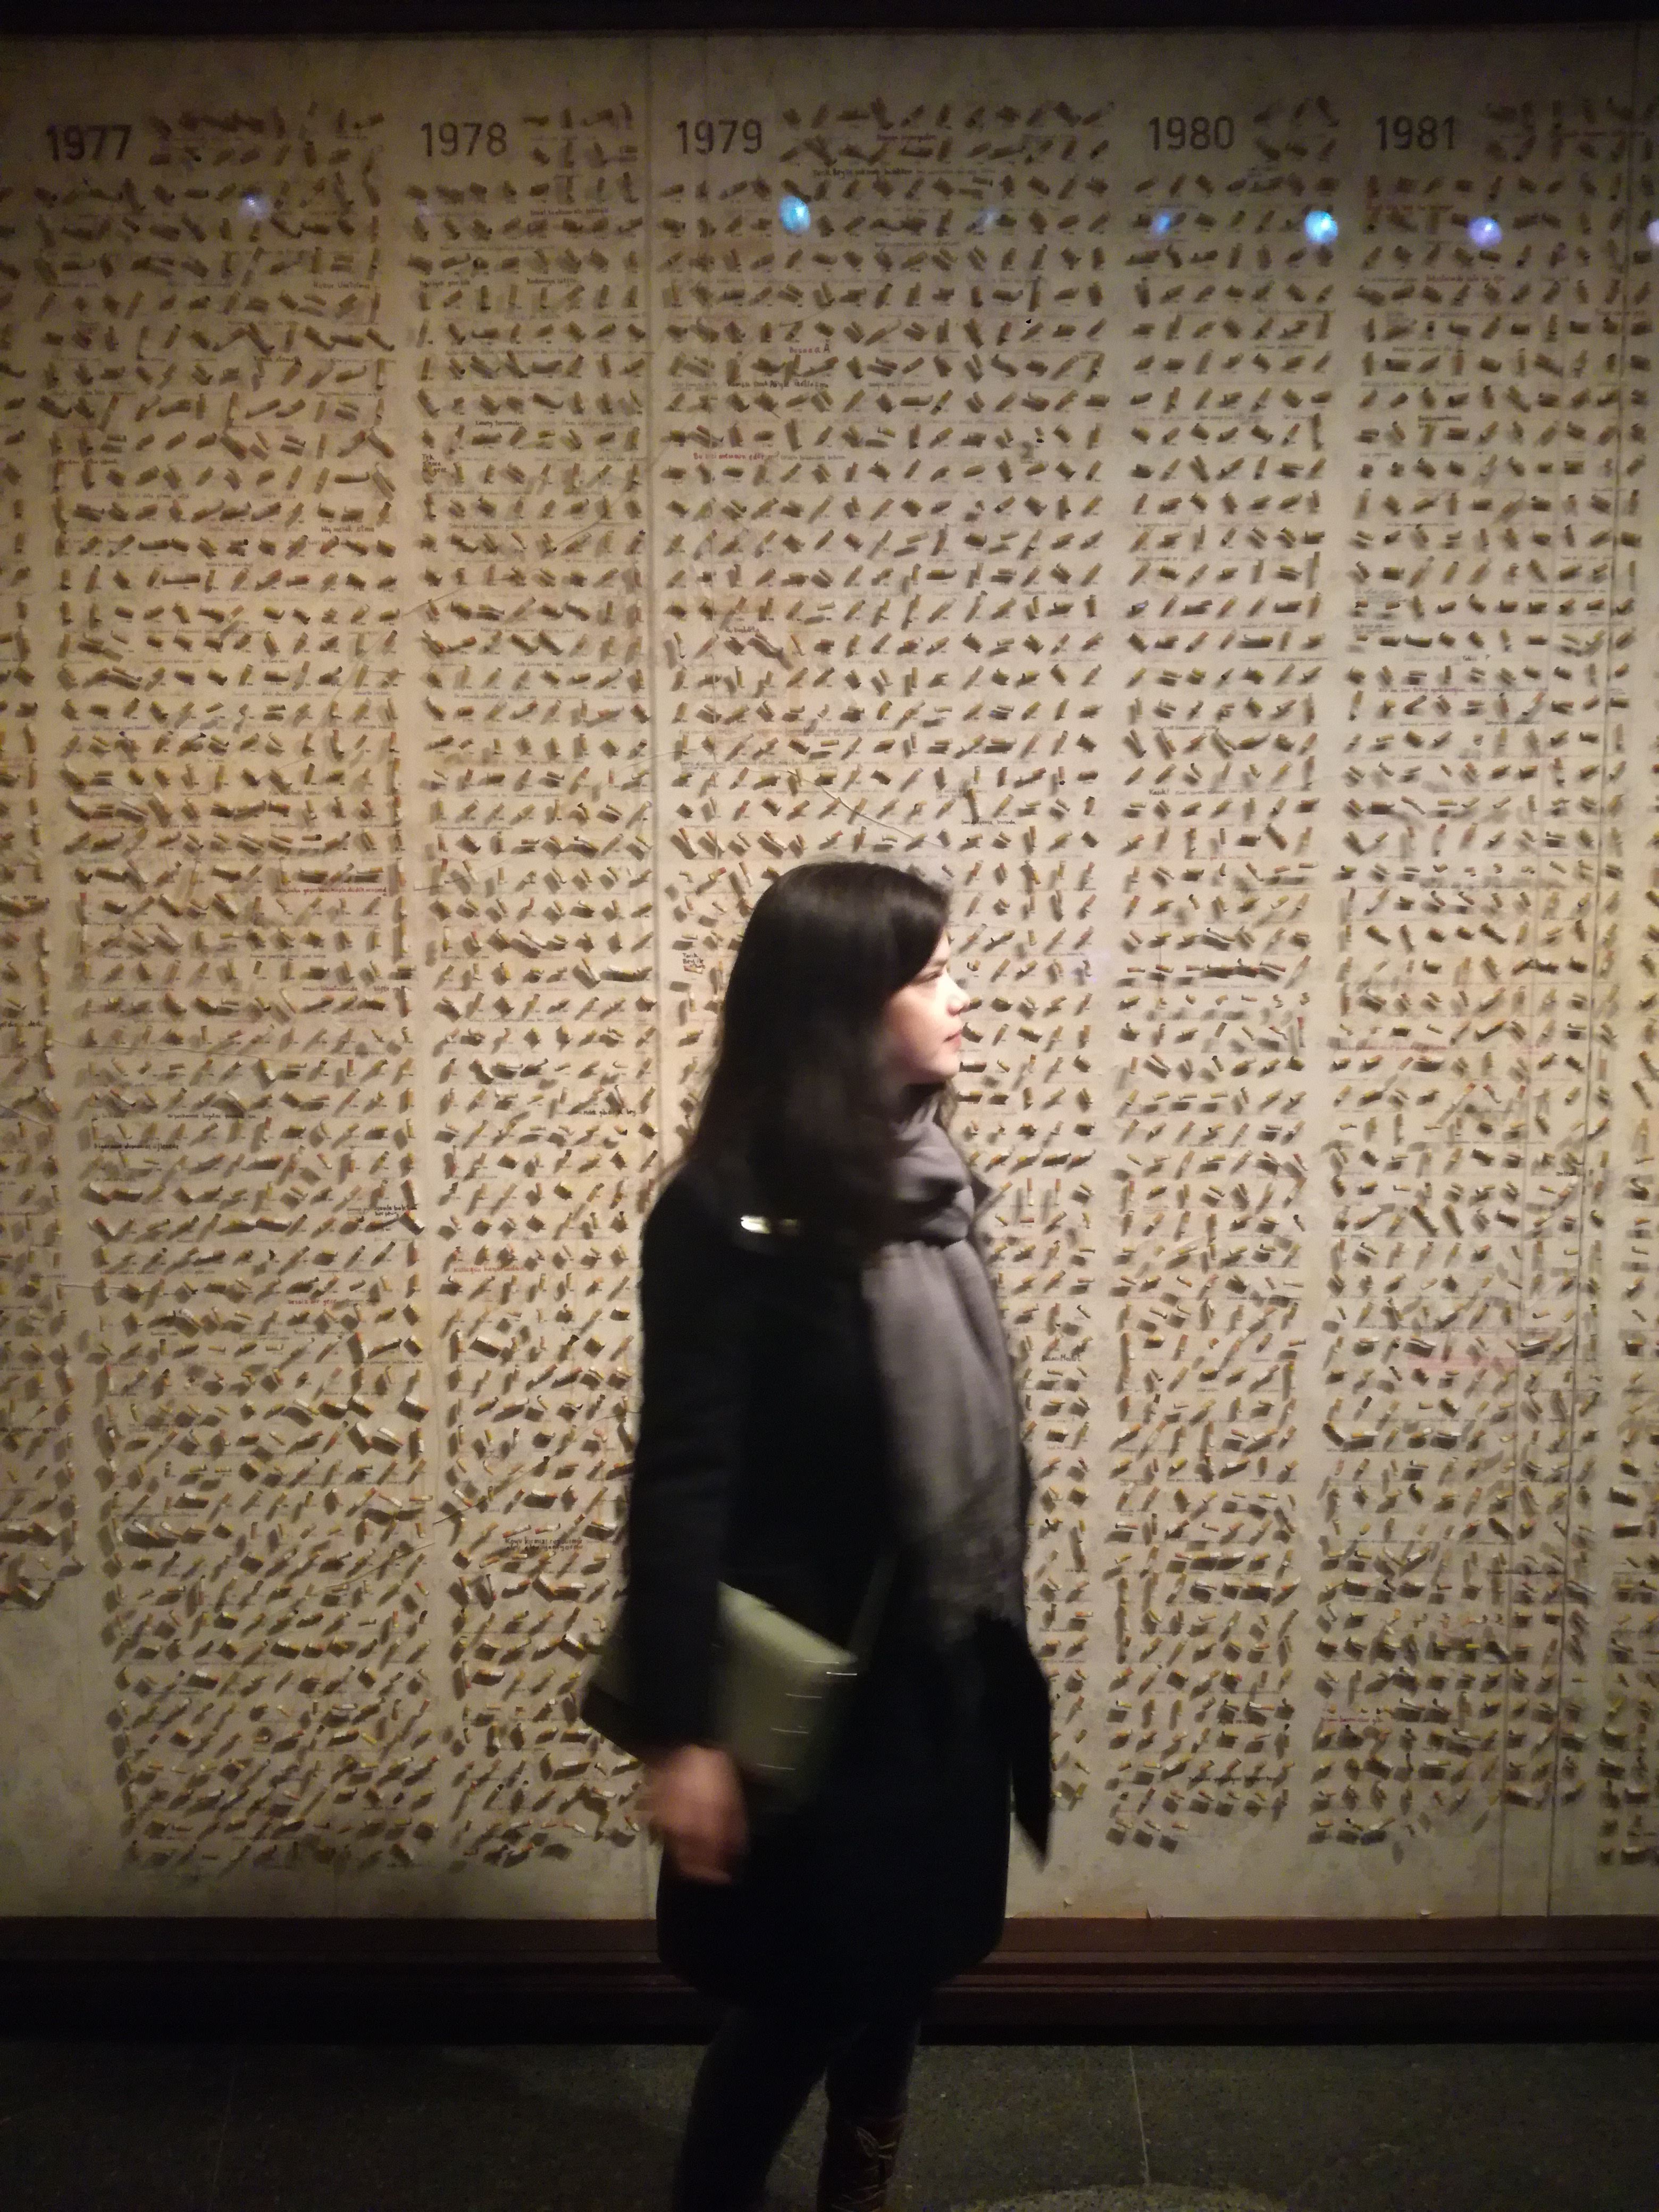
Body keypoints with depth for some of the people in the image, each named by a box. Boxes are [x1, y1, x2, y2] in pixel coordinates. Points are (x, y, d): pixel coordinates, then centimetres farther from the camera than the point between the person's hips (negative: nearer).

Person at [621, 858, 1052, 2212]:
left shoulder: (923, 1177, 3)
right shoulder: (733, 1216, -20)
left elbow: (973, 1430, 8)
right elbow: (681, 1485, -19)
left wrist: (993, 1635, 14)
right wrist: (682, 1734, -19)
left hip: (944, 1665, 7)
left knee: (905, 1965, 20)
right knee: (807, 1989, 9)